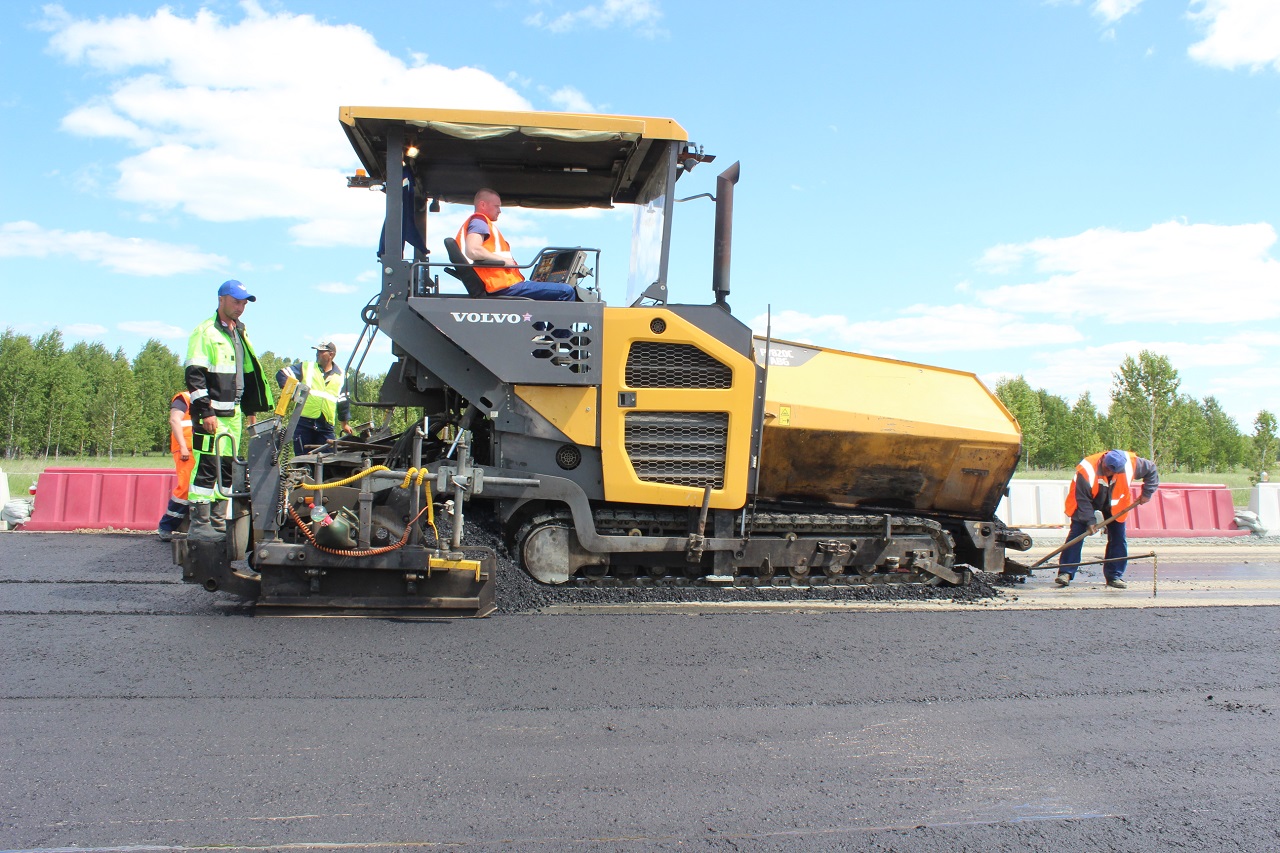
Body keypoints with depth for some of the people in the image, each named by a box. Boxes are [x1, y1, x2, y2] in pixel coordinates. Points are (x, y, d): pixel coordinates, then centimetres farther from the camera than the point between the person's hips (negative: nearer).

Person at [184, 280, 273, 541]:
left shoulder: (241, 334, 19)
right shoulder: (206, 332, -5)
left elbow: (249, 375, 25)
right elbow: (194, 375, -12)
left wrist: (251, 410, 19)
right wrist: (206, 411, -18)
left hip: (234, 415, 8)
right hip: (211, 415, -8)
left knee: (227, 469, 9)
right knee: (206, 468, -9)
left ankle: (218, 521, 15)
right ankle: (199, 524, -5)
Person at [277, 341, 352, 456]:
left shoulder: (340, 376, 13)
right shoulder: (306, 367, 11)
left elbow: (343, 402, 18)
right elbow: (281, 374, 8)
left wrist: (344, 424, 21)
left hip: (326, 426, 1)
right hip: (304, 422, -1)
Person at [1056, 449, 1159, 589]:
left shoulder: (1131, 464, -27)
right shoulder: (1086, 470, -36)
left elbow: (1151, 470, -6)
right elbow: (1082, 499, -28)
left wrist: (1147, 493, -9)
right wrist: (1090, 520, -29)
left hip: (1114, 505, 3)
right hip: (1086, 503, -3)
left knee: (1118, 538, -1)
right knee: (1076, 535, -13)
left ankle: (1114, 576, 9)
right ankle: (1066, 573, -11)